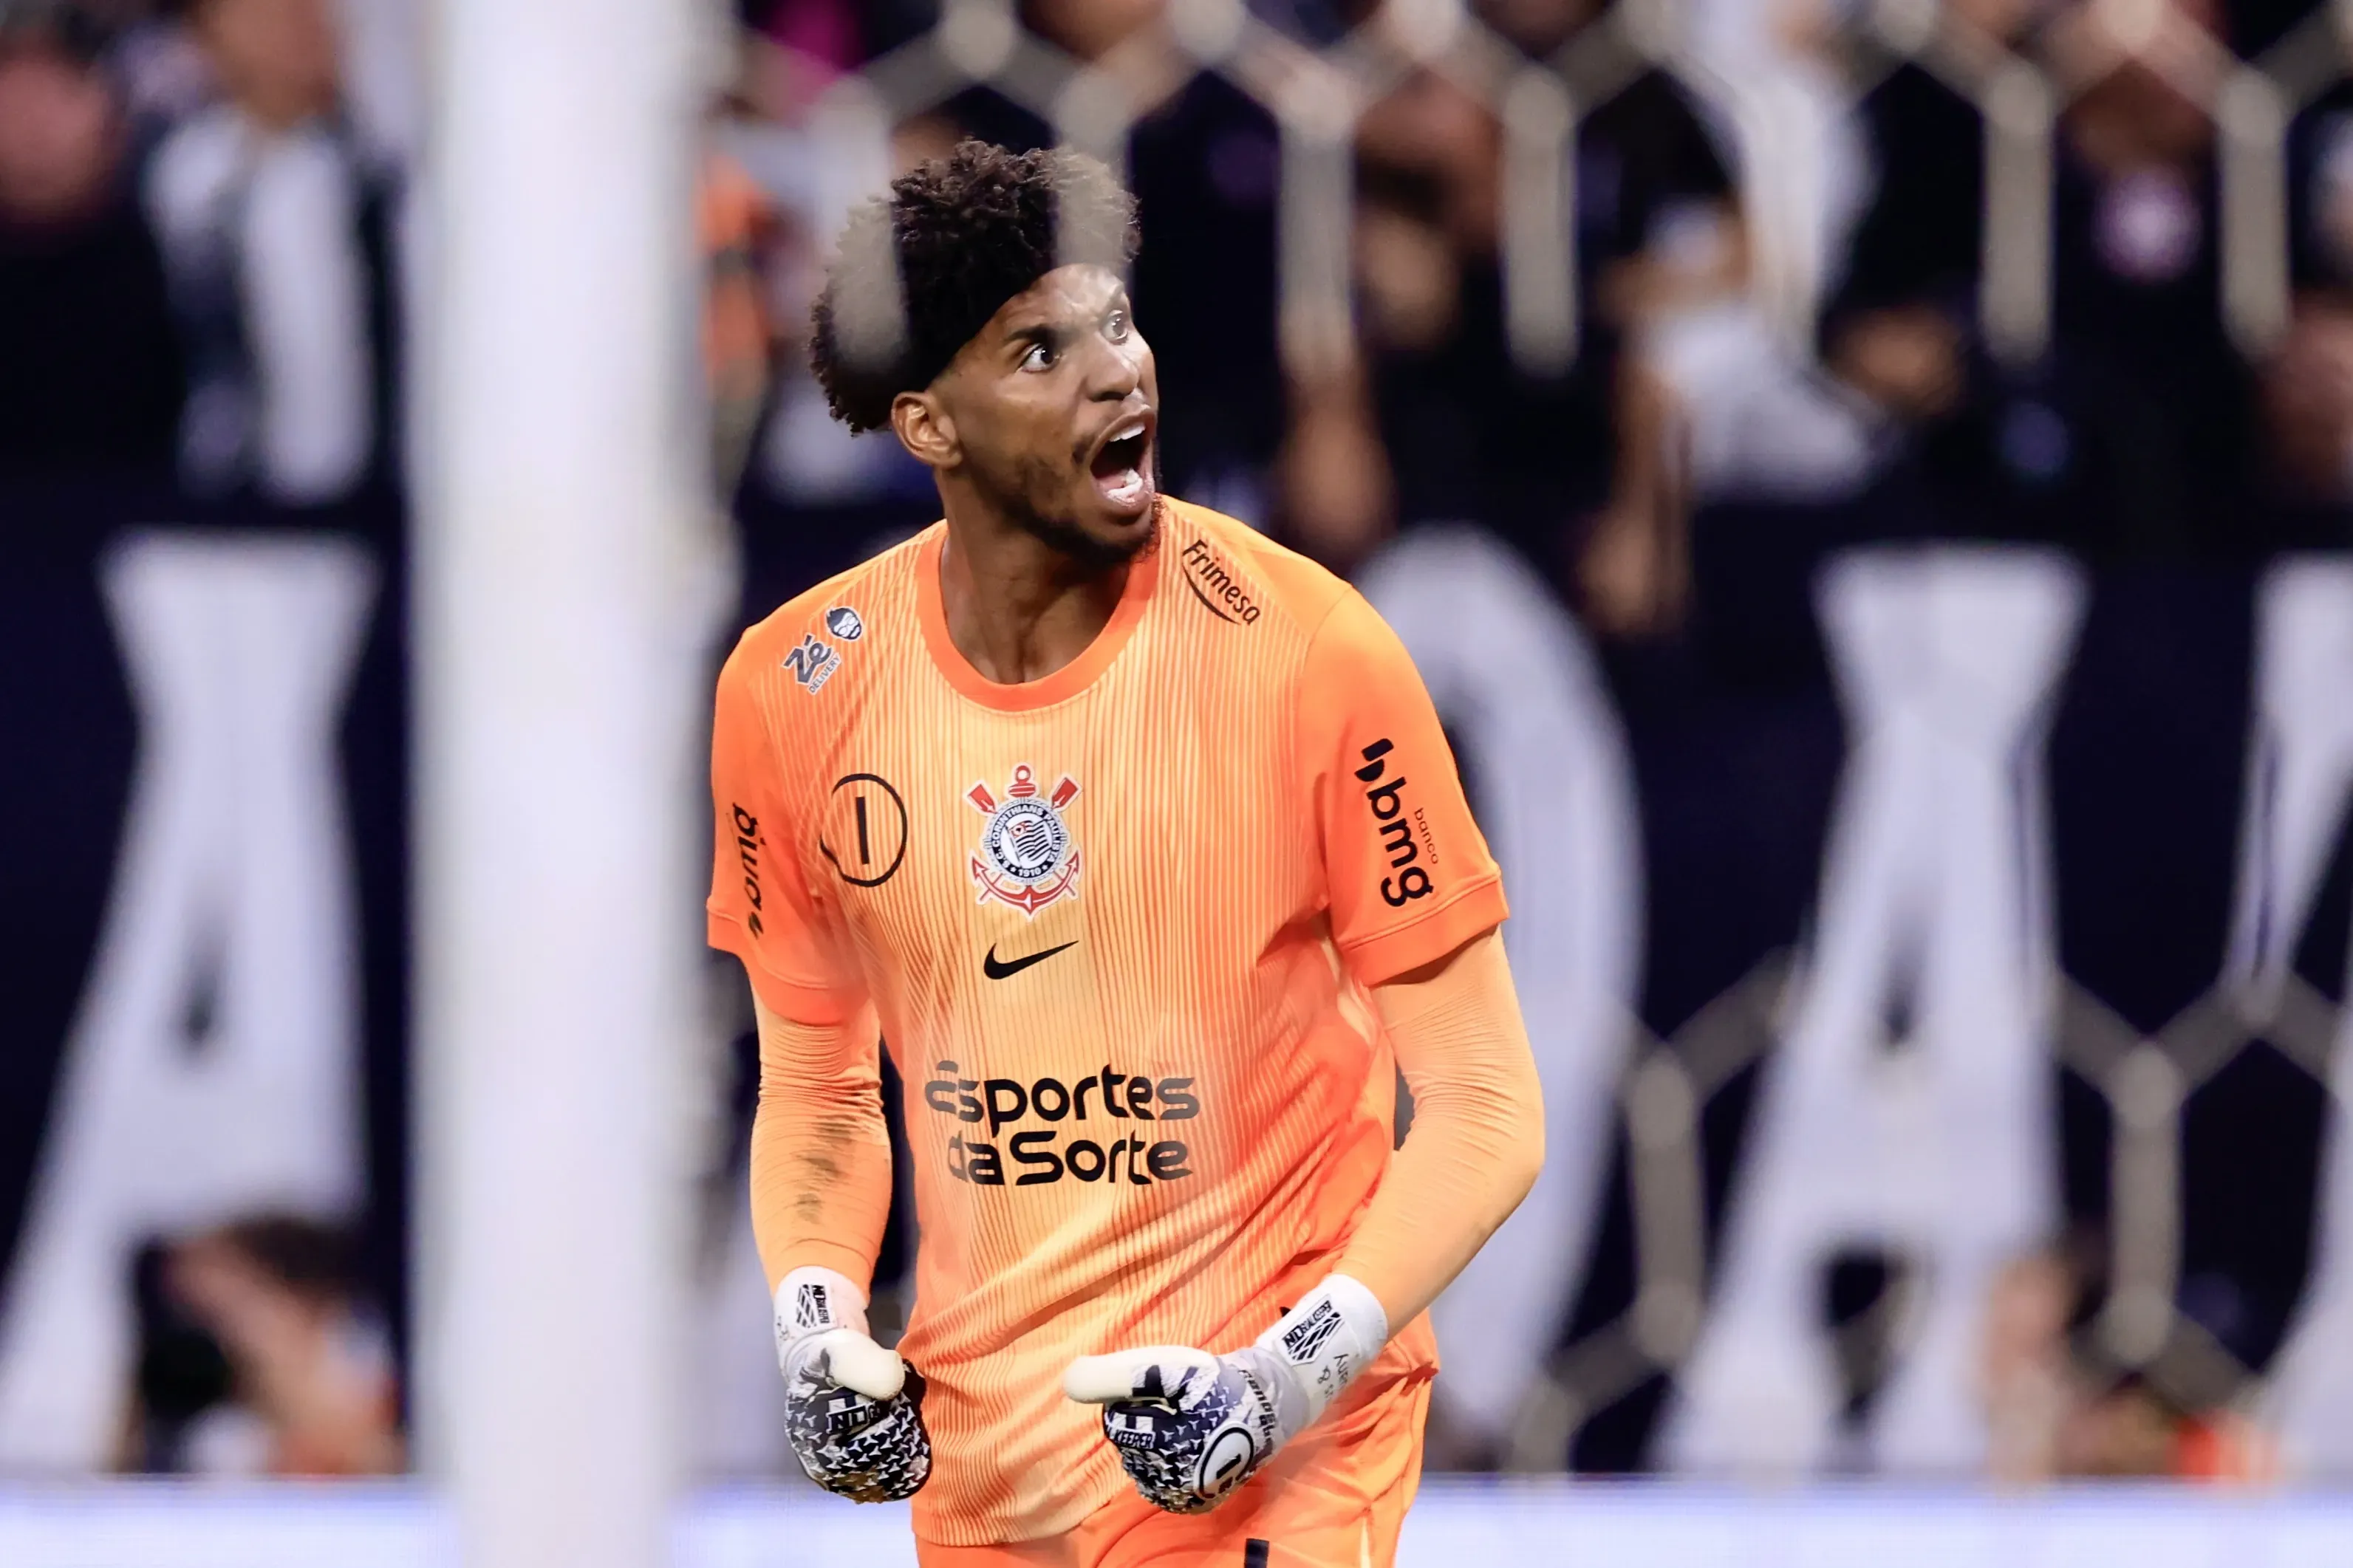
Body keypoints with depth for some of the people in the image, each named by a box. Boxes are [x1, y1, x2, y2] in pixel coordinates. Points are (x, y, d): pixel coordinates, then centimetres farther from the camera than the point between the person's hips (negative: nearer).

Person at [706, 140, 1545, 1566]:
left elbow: (1486, 1112, -9)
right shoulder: (793, 692, -1)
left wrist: (1293, 1377, -19)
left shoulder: (1306, 650, -12)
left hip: (1271, 1453, -4)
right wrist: (817, 1327, -4)